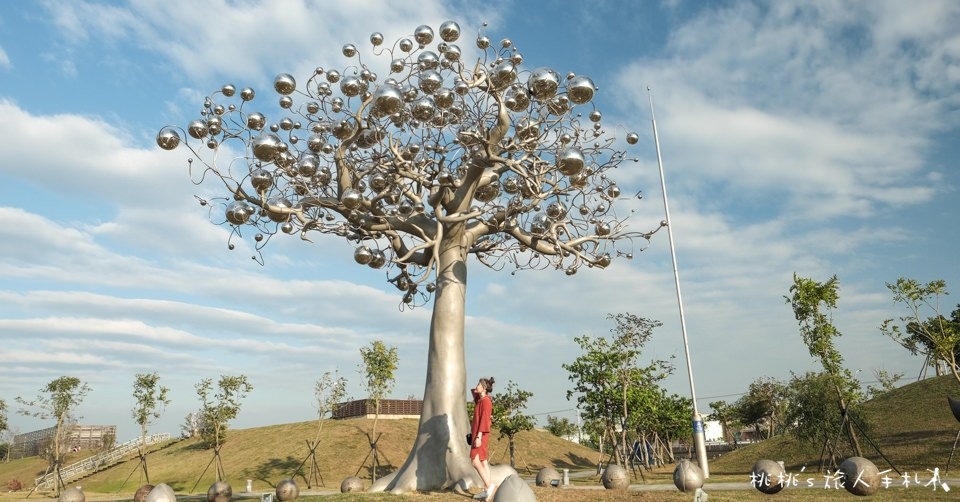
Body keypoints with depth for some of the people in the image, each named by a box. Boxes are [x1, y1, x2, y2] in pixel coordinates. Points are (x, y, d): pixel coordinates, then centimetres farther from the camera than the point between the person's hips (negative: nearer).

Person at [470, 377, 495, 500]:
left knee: (475, 461, -12)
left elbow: (484, 420, -21)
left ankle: (489, 484, -12)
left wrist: (478, 437, -25)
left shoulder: (485, 401, -16)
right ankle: (486, 490, 8)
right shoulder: (481, 400, 12)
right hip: (479, 435, 10)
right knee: (483, 462, 8)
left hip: (480, 435, -10)